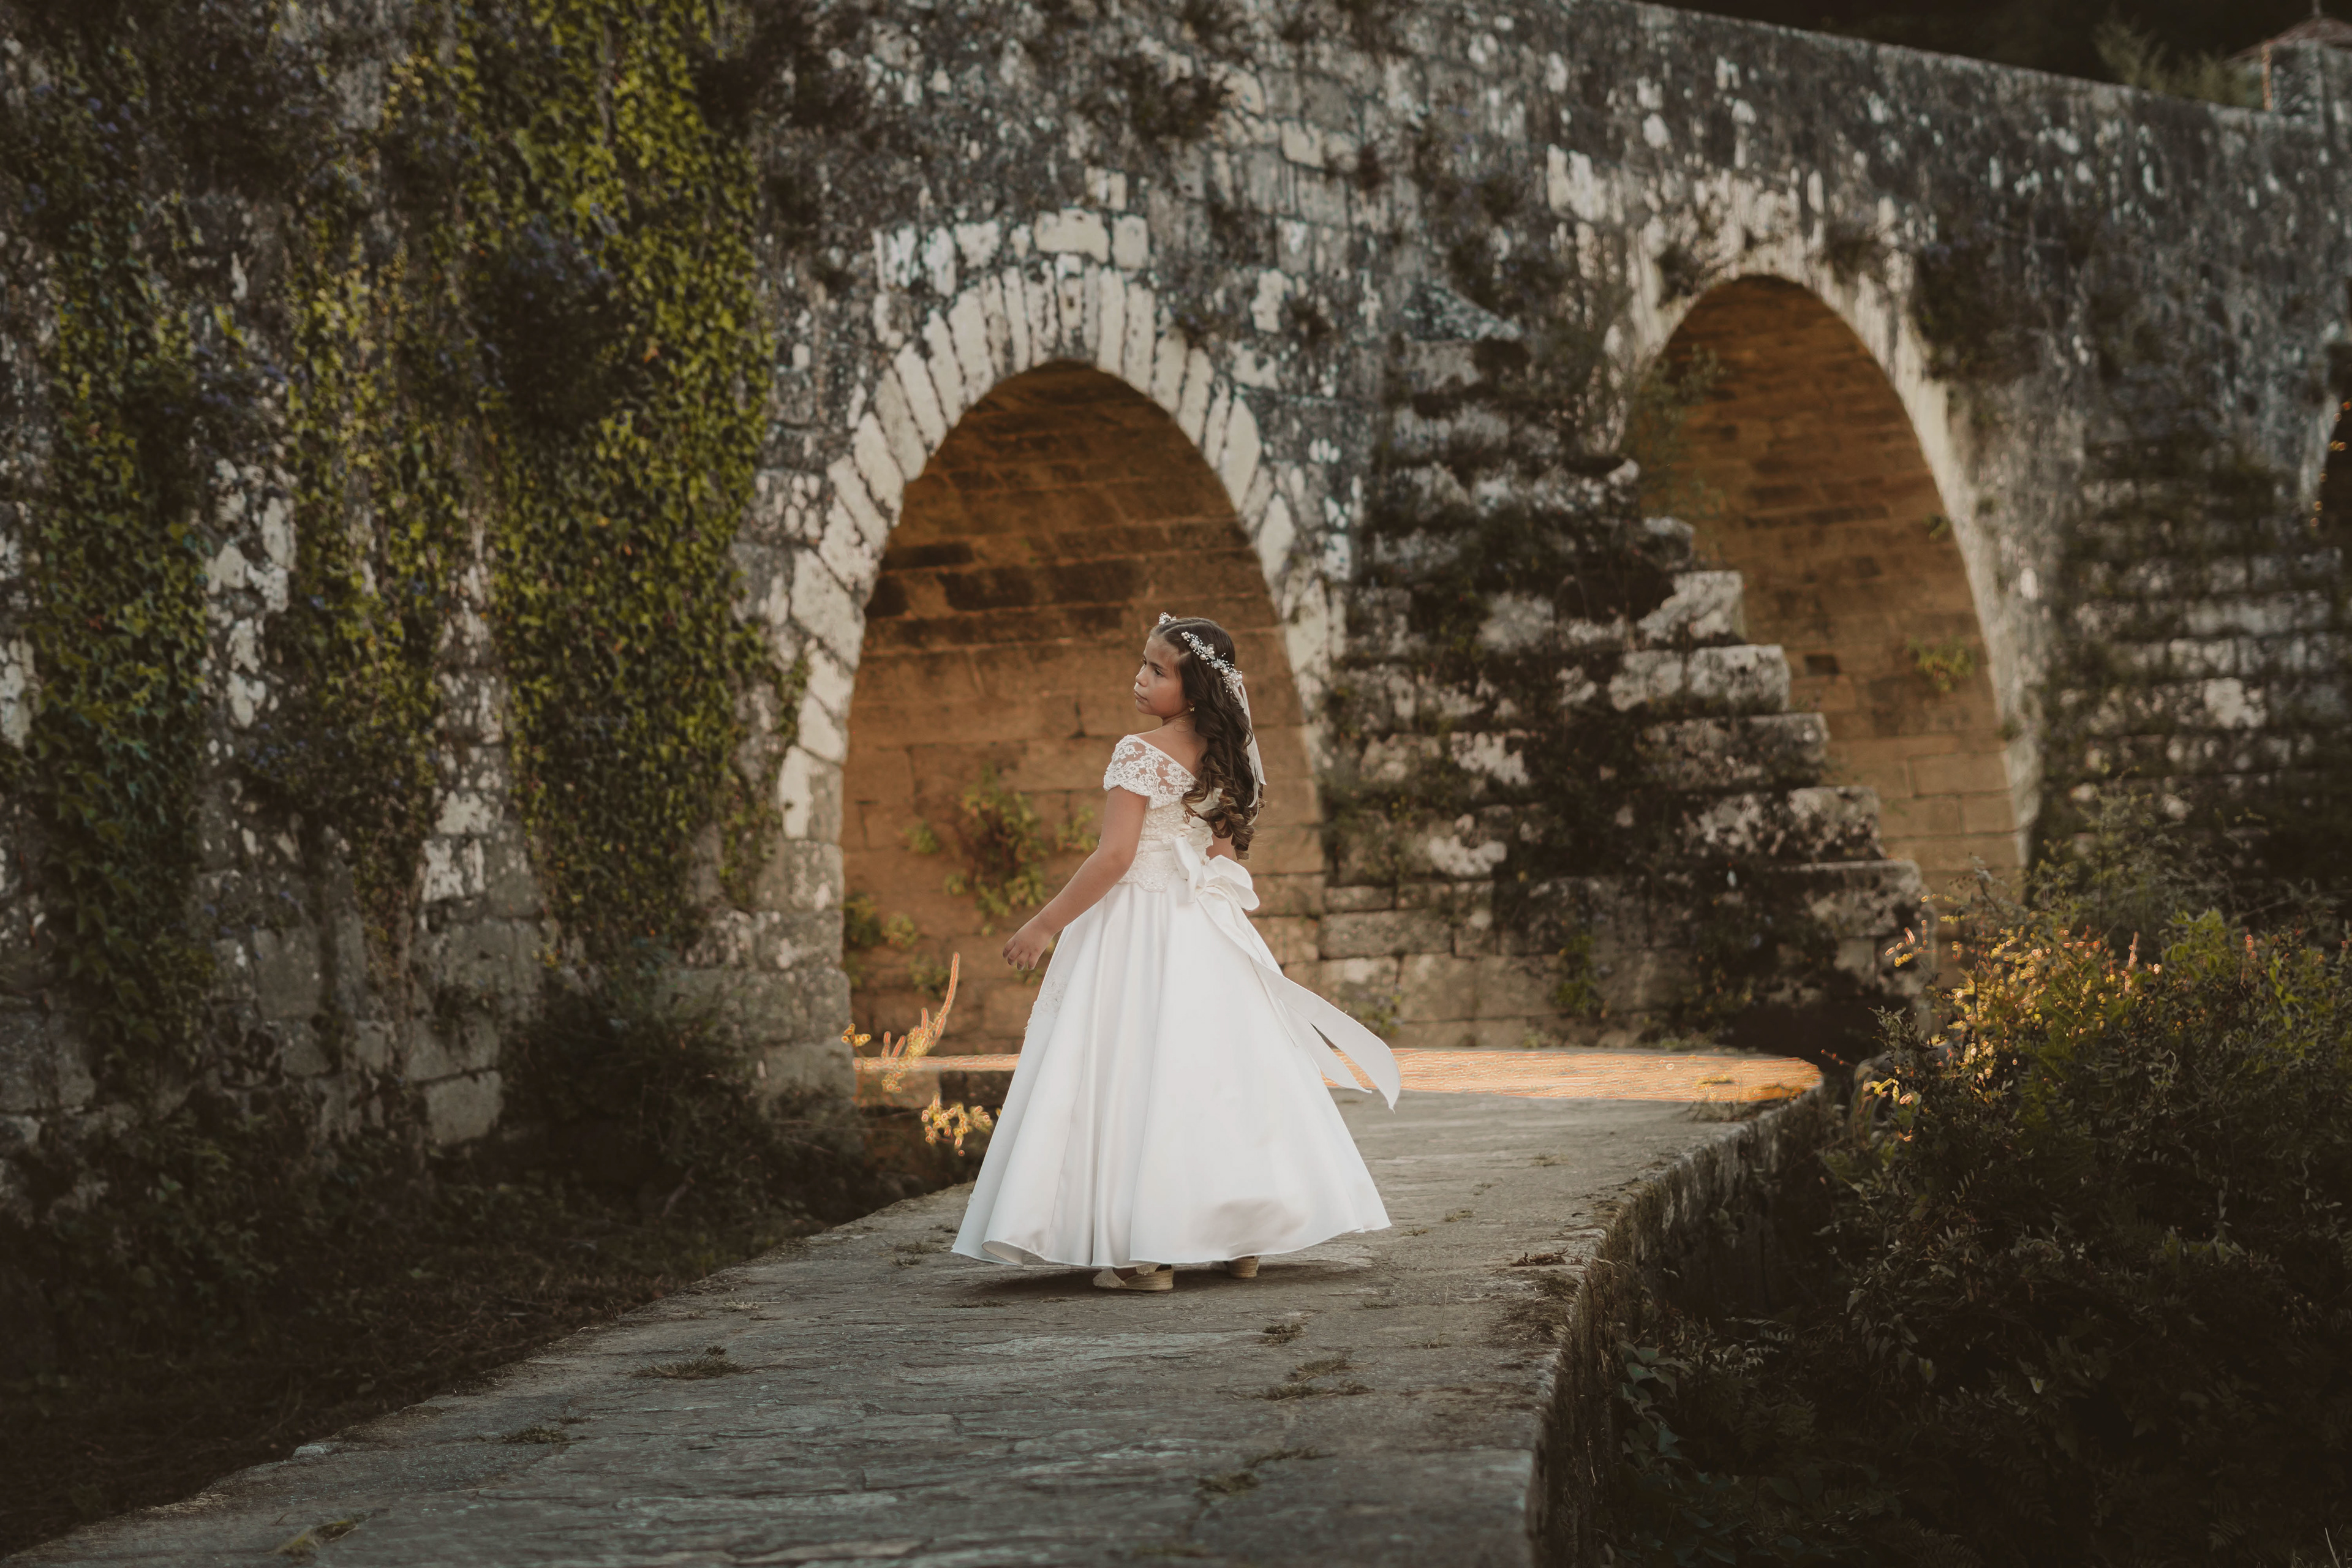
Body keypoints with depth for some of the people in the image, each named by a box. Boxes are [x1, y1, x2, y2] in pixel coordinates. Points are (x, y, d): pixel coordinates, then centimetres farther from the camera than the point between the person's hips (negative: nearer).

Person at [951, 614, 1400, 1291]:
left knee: (1139, 1074, -7)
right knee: (1217, 1071, 11)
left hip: (1140, 925, -8)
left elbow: (1114, 858, -18)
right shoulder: (1227, 758, 8)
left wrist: (1044, 925, -13)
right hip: (1209, 935, 8)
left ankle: (1147, 1252, -12)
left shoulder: (1140, 754, -15)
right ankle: (1242, 1236, 14)